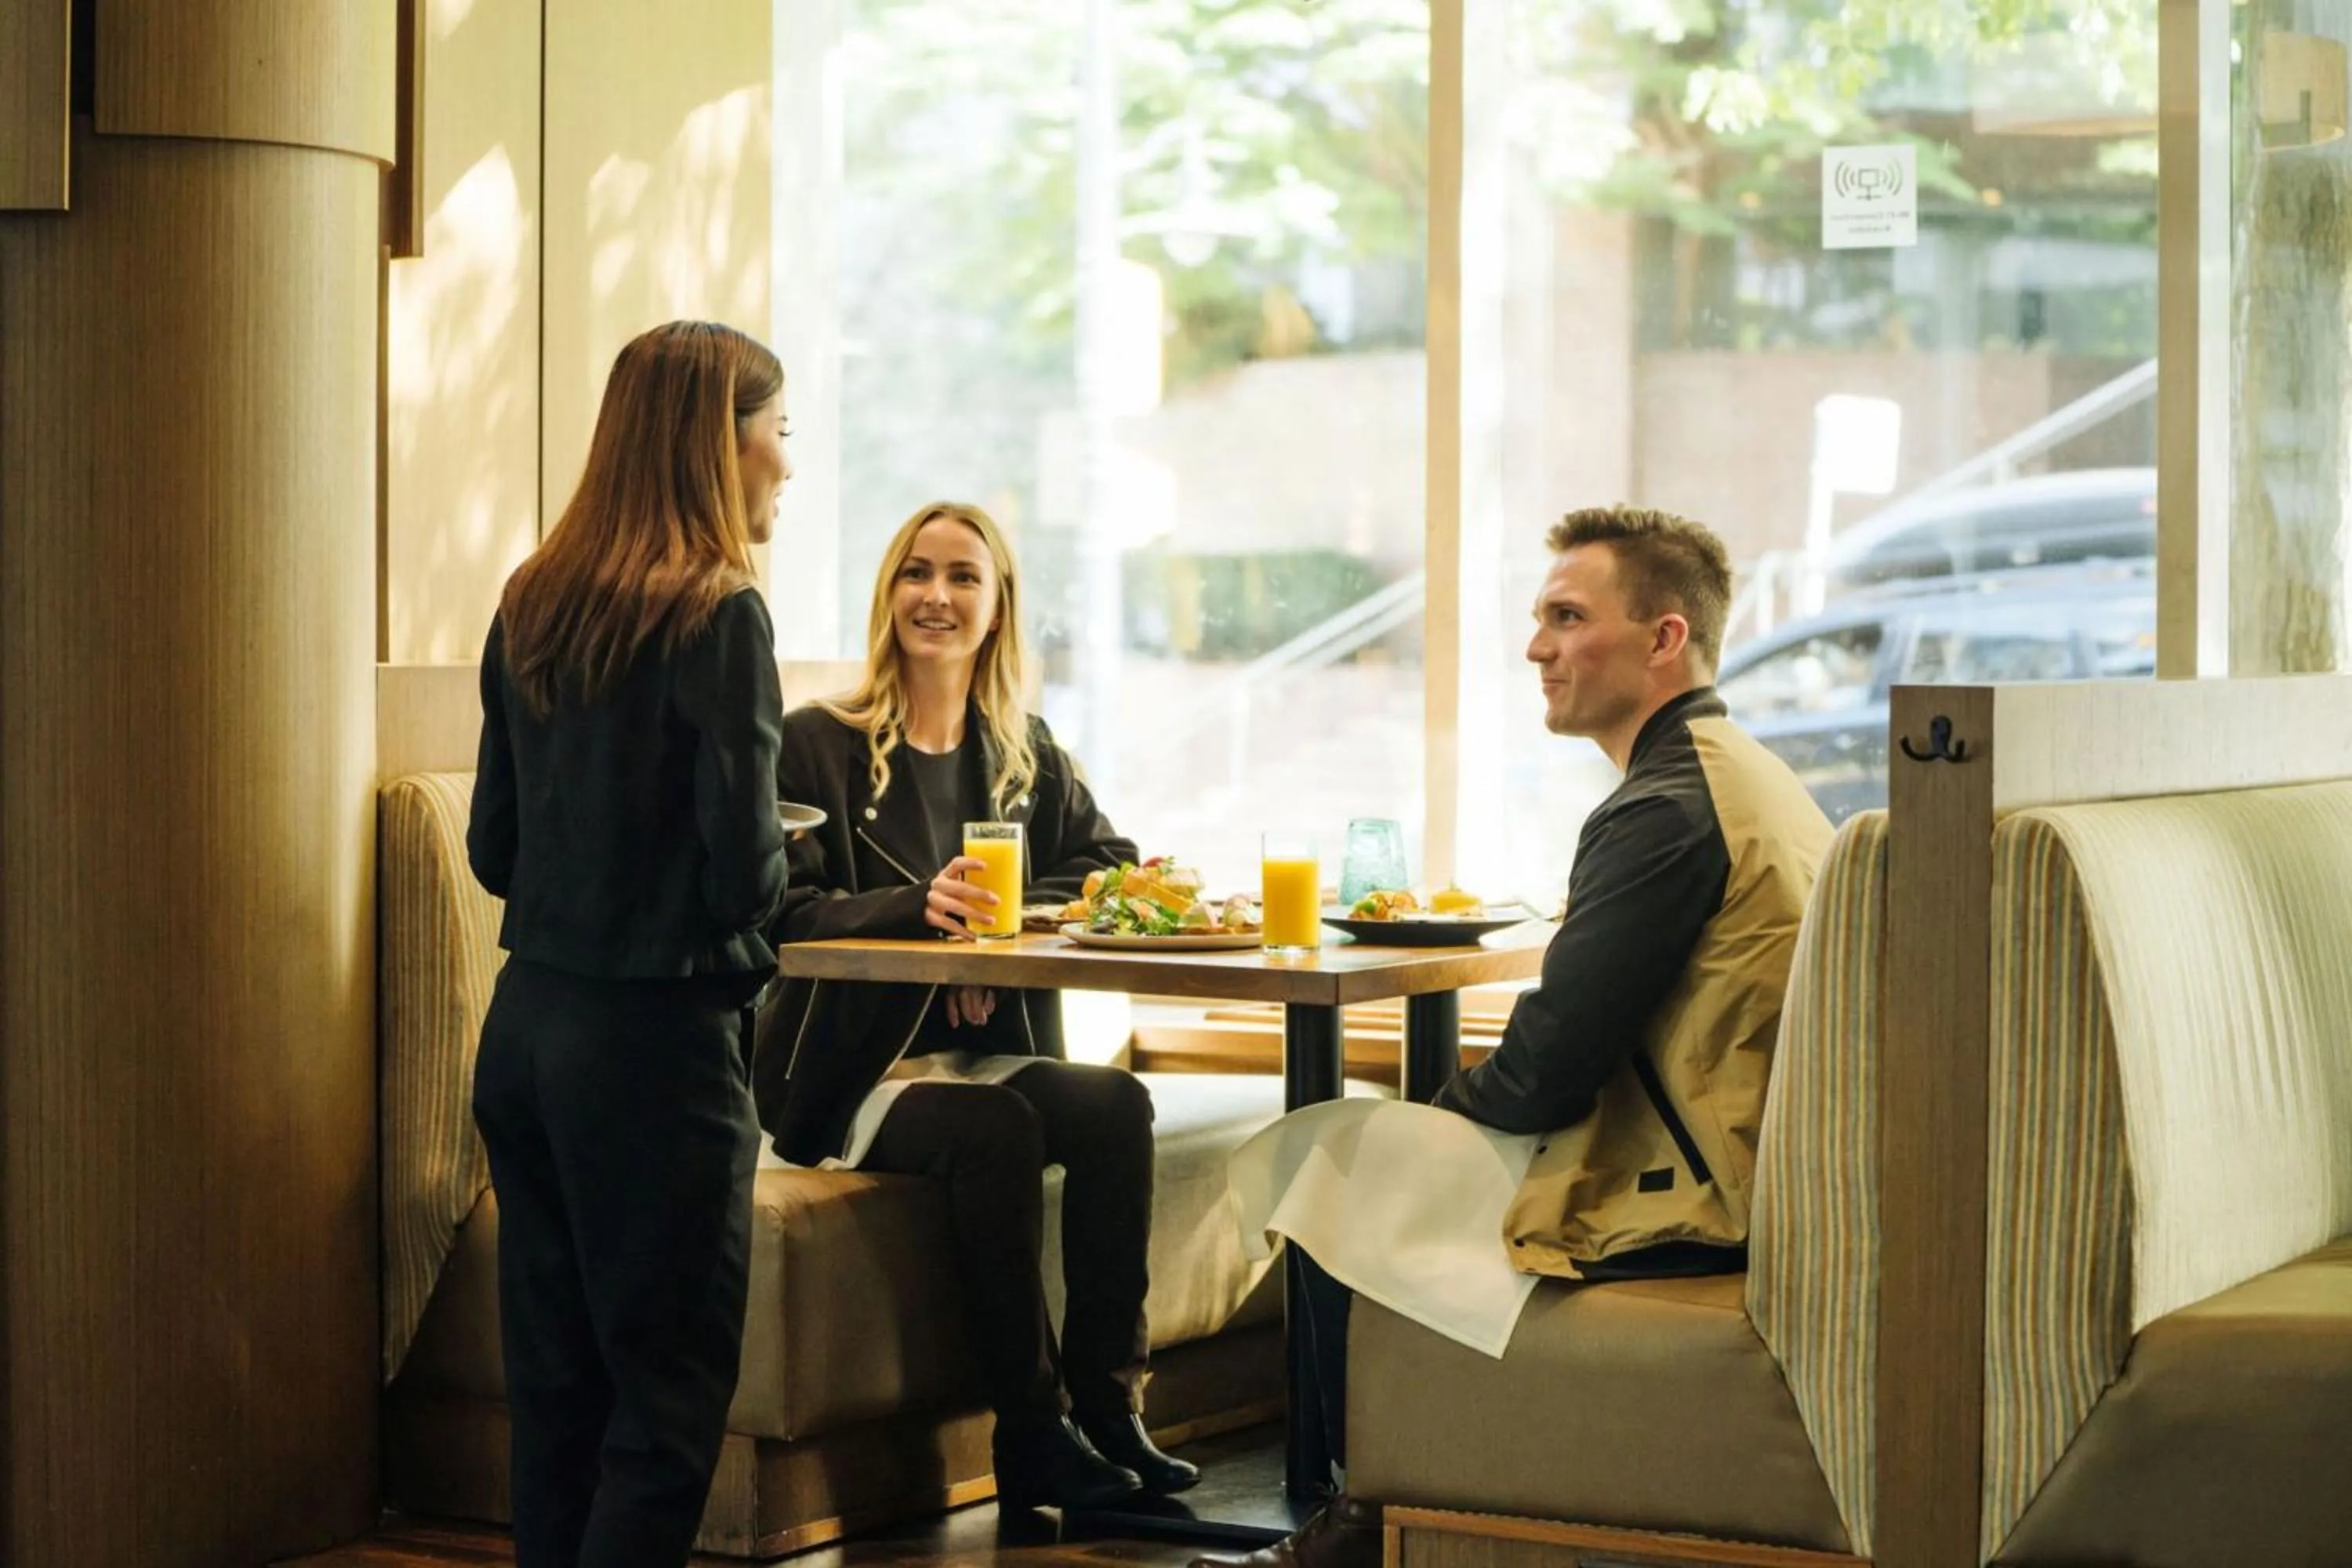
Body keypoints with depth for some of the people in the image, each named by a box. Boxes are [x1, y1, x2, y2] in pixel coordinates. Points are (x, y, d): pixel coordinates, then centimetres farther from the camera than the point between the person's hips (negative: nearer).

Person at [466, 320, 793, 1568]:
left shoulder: (531, 608, 7)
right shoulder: (717, 617, -14)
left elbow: (495, 848, 12)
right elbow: (746, 876, -16)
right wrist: (772, 853, 5)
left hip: (524, 1030, 7)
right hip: (657, 1040, -7)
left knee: (555, 1383, 13)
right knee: (669, 1400, 1)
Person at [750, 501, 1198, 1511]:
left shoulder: (1026, 753, 15)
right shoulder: (816, 744, -1)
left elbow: (1115, 870, 8)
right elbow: (789, 912, -12)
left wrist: (1001, 915, -11)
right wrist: (921, 905, -30)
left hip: (994, 1051, 4)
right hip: (854, 1074, -4)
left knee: (1116, 1103, -26)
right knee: (996, 1127, -33)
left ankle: (1109, 1407, -21)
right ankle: (1033, 1436, -24)